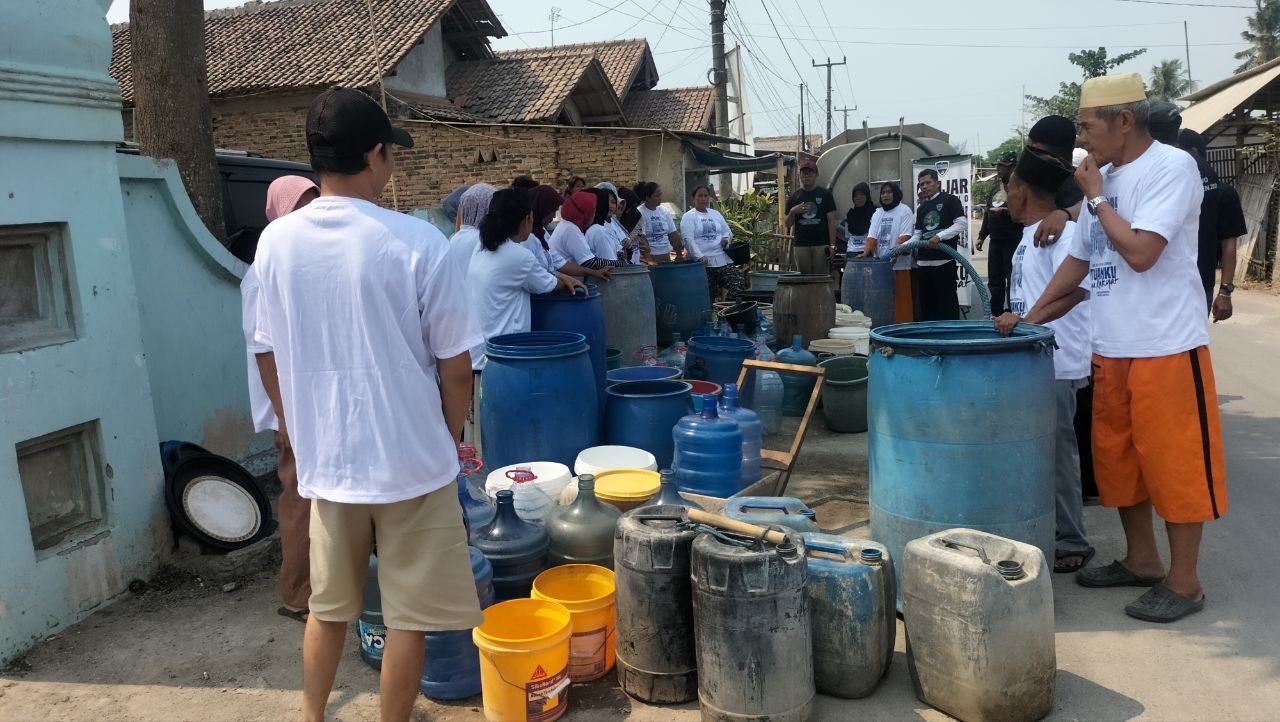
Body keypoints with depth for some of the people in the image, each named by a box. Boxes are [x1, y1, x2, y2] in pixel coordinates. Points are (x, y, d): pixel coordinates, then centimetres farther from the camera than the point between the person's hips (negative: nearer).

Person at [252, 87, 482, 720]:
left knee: (328, 606, 22)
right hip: (411, 459, -4)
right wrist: (450, 440, 6)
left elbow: (269, 358, 5)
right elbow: (454, 366, -11)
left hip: (324, 459, 5)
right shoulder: (417, 242, -16)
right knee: (405, 616, 11)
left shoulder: (276, 242, -3)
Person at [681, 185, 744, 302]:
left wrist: (726, 238, 1)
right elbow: (688, 239, -12)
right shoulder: (688, 216, 0)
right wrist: (699, 256, -25)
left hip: (722, 260, 5)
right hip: (702, 262, -5)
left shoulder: (716, 214, 19)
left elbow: (728, 231, 26)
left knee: (738, 287, -9)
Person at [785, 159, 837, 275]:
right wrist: (792, 212, -9)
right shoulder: (794, 197, 12)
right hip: (800, 246, 2)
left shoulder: (825, 195, 6)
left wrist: (832, 245, -7)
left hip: (821, 245, -2)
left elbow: (831, 221, 2)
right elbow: (788, 224, 12)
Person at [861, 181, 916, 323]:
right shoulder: (878, 213, 17)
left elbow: (904, 236, -11)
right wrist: (866, 252, -10)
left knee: (901, 298, -4)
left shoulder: (904, 211, 0)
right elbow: (872, 236, 8)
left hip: (899, 263, -5)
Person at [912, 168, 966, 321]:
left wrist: (940, 236, -19)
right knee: (926, 303, 9)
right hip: (923, 262, 6)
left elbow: (962, 223, -10)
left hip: (944, 261, -6)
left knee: (947, 301, -5)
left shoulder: (950, 200, 0)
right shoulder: (921, 208, 20)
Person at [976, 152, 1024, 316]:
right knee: (994, 280, 11)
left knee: (1013, 280, -5)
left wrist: (1005, 211, -26)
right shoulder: (996, 188, 16)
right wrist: (982, 236, 19)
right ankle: (996, 313, 19)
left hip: (1013, 241, -8)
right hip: (996, 241, 8)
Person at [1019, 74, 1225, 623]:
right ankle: (1142, 560, 30)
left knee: (1174, 463, 1)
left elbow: (1140, 252, -23)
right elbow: (1079, 259, 17)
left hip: (1166, 346, -8)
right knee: (1117, 457, 15)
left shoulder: (1171, 167, -12)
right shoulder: (1104, 177, 11)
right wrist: (1032, 317, 12)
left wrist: (1096, 198, -11)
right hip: (1111, 349, 8)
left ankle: (1184, 582, 14)